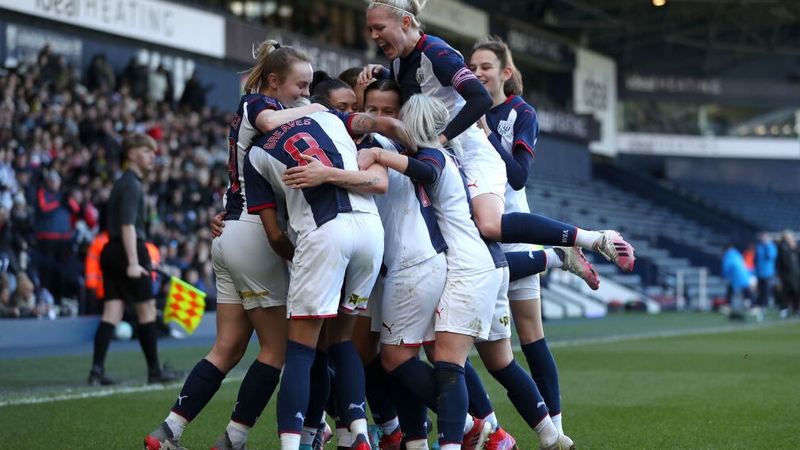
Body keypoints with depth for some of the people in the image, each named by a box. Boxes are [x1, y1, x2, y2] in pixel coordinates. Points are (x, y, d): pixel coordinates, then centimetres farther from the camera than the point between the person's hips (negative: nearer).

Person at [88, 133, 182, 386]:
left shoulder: (122, 183, 20)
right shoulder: (132, 184, -11)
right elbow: (127, 225, -20)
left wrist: (145, 258, 33)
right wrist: (133, 262, -26)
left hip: (112, 251, 9)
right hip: (129, 251, -9)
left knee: (112, 312, 3)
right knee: (147, 311, 1)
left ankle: (97, 370, -5)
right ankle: (155, 371, 9)